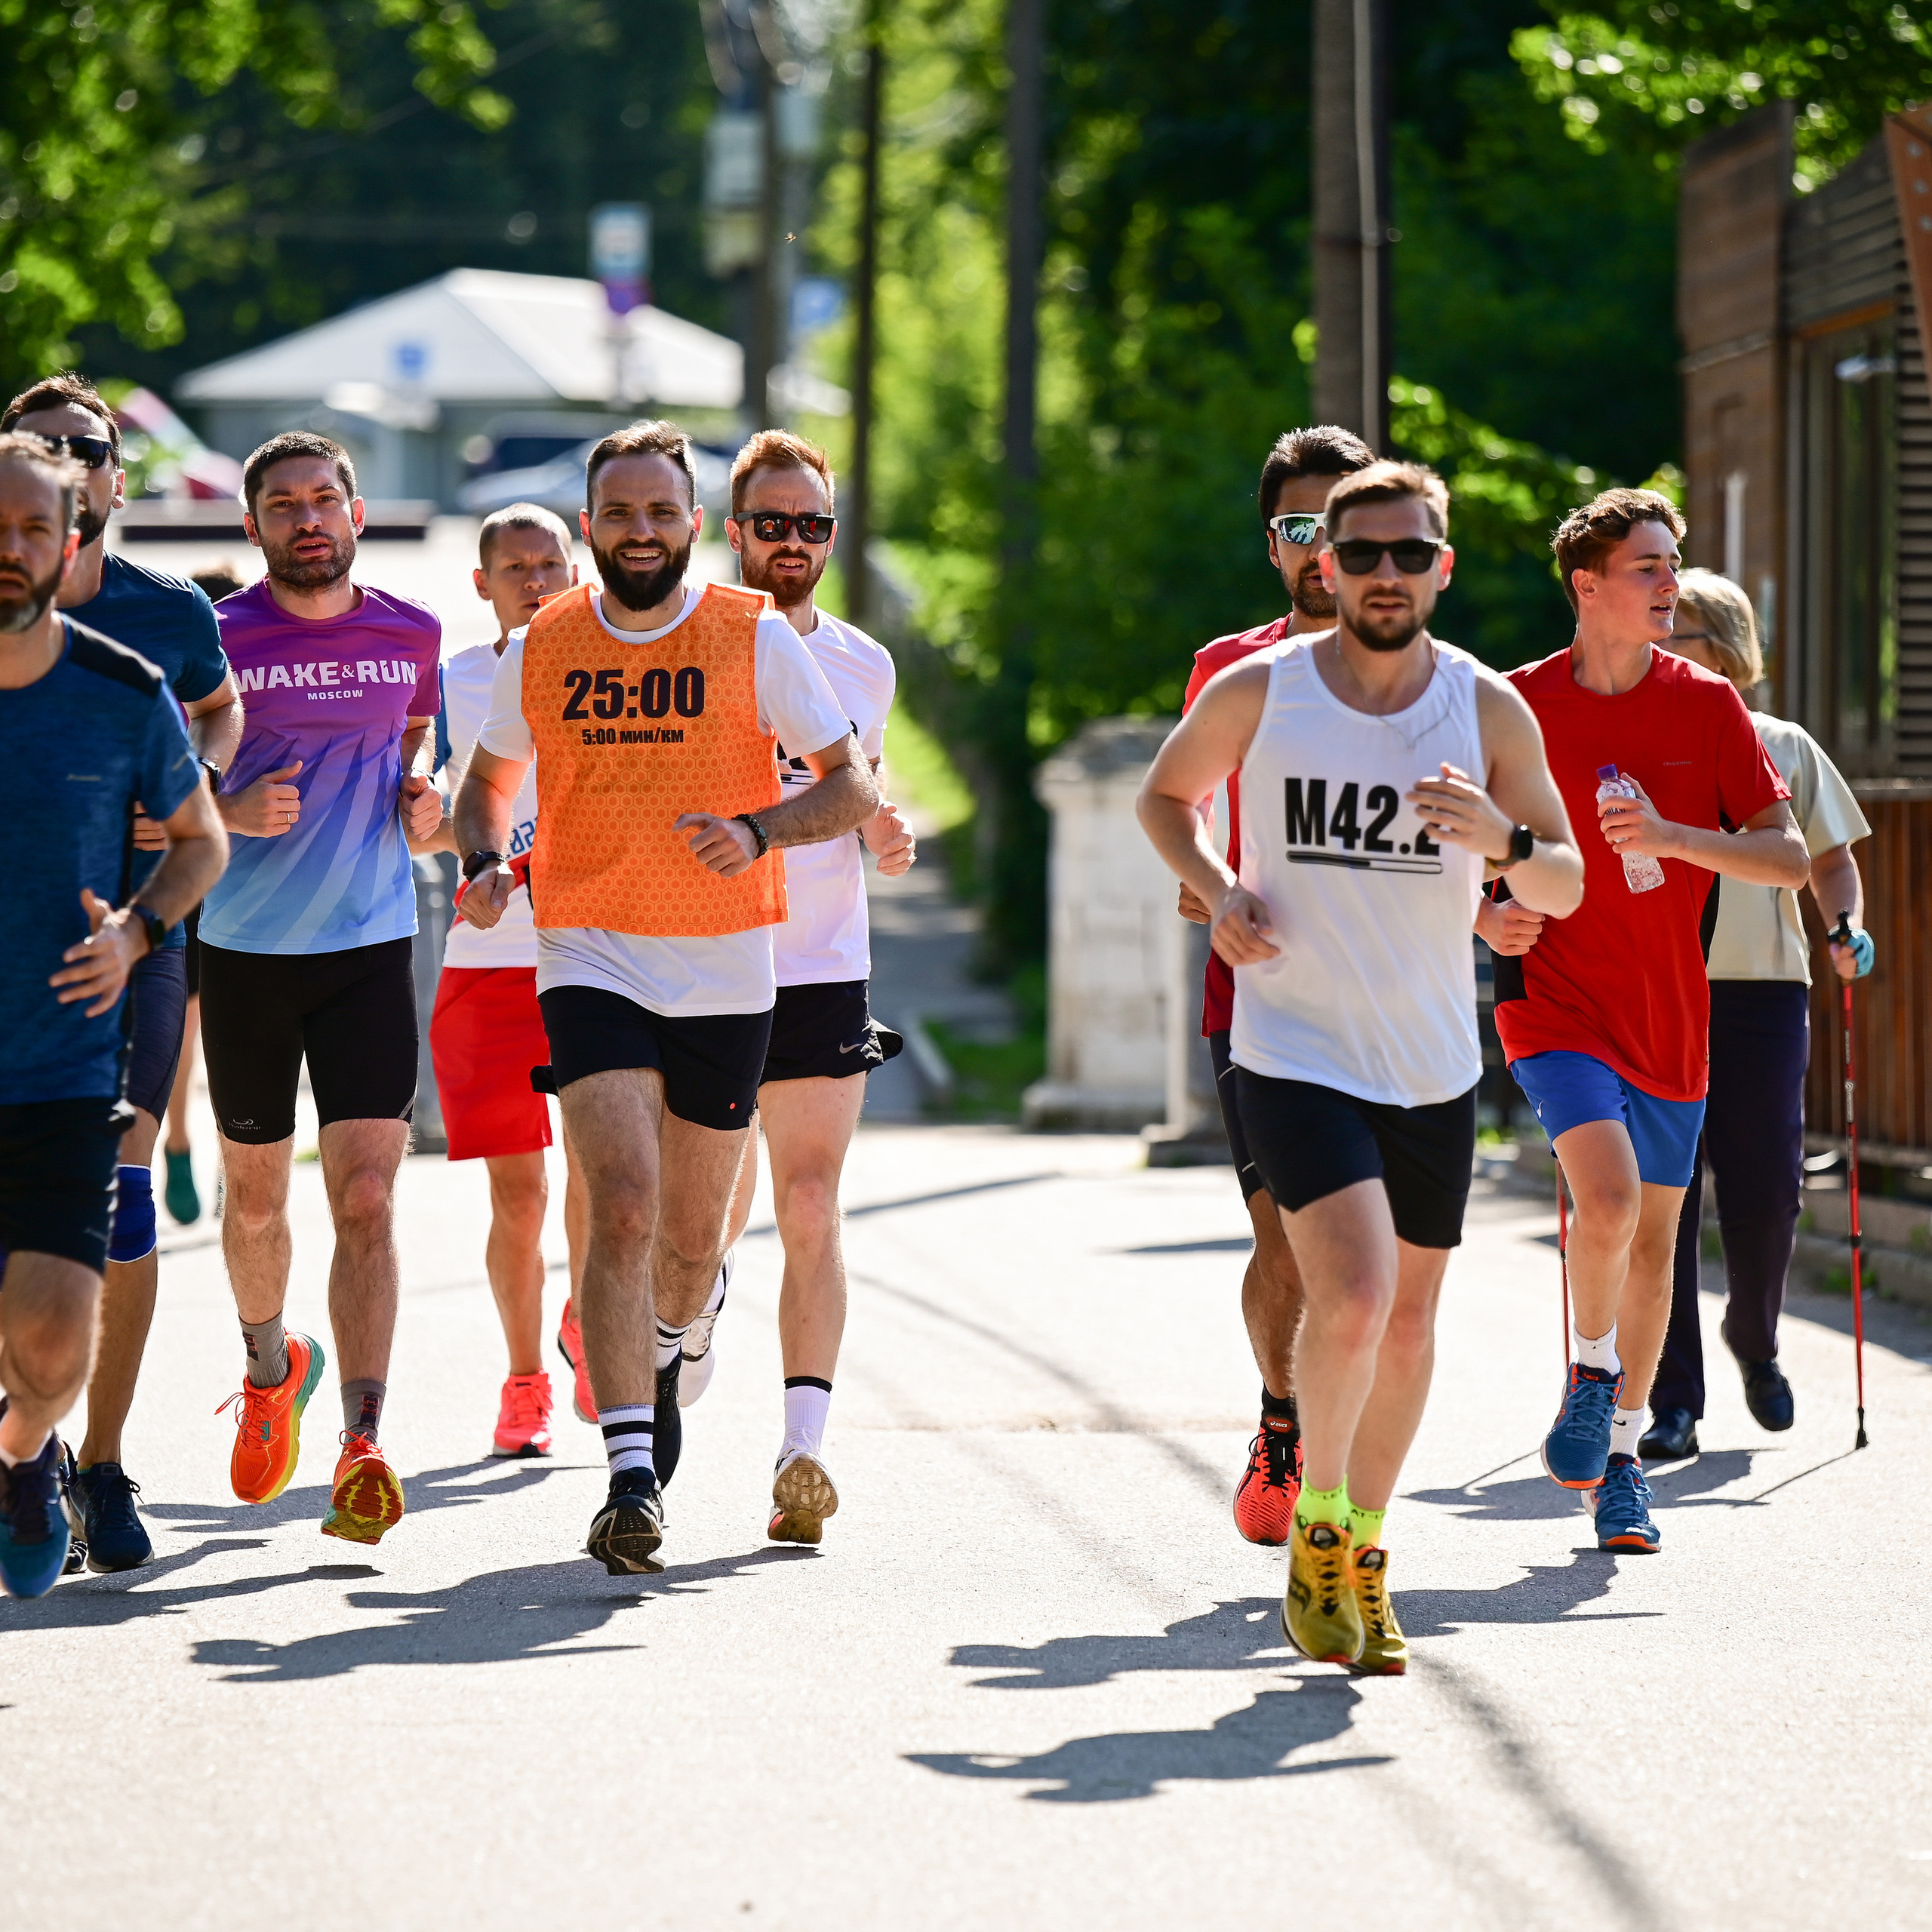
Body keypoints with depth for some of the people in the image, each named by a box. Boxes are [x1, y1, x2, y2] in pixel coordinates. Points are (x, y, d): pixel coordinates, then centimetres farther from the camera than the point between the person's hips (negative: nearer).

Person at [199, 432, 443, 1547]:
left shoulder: (414, 636, 4)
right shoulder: (215, 640, -4)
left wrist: (421, 806, 0)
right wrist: (234, 810, -17)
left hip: (372, 945, 0)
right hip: (244, 948, 0)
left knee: (366, 1202, -11)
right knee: (256, 1198, 13)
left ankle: (364, 1448, -15)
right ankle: (271, 1365, 42)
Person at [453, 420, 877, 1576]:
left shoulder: (756, 638, -3)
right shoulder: (543, 648, 3)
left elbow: (855, 786, -2)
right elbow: (489, 780, 20)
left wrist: (759, 831, -21)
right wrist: (486, 863, -1)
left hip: (726, 970, 0)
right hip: (592, 960, 0)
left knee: (694, 1237, 12)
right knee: (622, 1207, -19)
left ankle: (667, 1351, 47)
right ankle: (633, 1473, -21)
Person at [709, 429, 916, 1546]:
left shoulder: (865, 668, 9)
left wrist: (884, 839, 2)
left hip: (825, 971, 1)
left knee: (810, 1211, -10)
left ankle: (804, 1451, -15)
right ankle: (703, 1296, 45)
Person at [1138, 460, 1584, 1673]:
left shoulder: (1489, 708, -1)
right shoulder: (1257, 693, -5)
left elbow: (1567, 890, 2)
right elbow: (1167, 795, 14)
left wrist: (1502, 840, -21)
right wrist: (1217, 890, -6)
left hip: (1435, 1066, 3)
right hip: (1296, 1051, -3)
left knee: (1410, 1320, 11)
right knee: (1353, 1298, -19)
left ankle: (1364, 1550, 31)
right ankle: (1318, 1523, 4)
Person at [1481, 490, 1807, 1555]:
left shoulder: (1707, 706, 0)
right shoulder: (1519, 706, -5)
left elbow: (1789, 857, -4)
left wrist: (1671, 837, -18)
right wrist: (1489, 917, -14)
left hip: (1670, 1013, 3)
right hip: (1556, 999, -3)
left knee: (1653, 1237, 10)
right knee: (1609, 1197, -25)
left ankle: (1617, 1452, 27)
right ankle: (1592, 1371, 3)